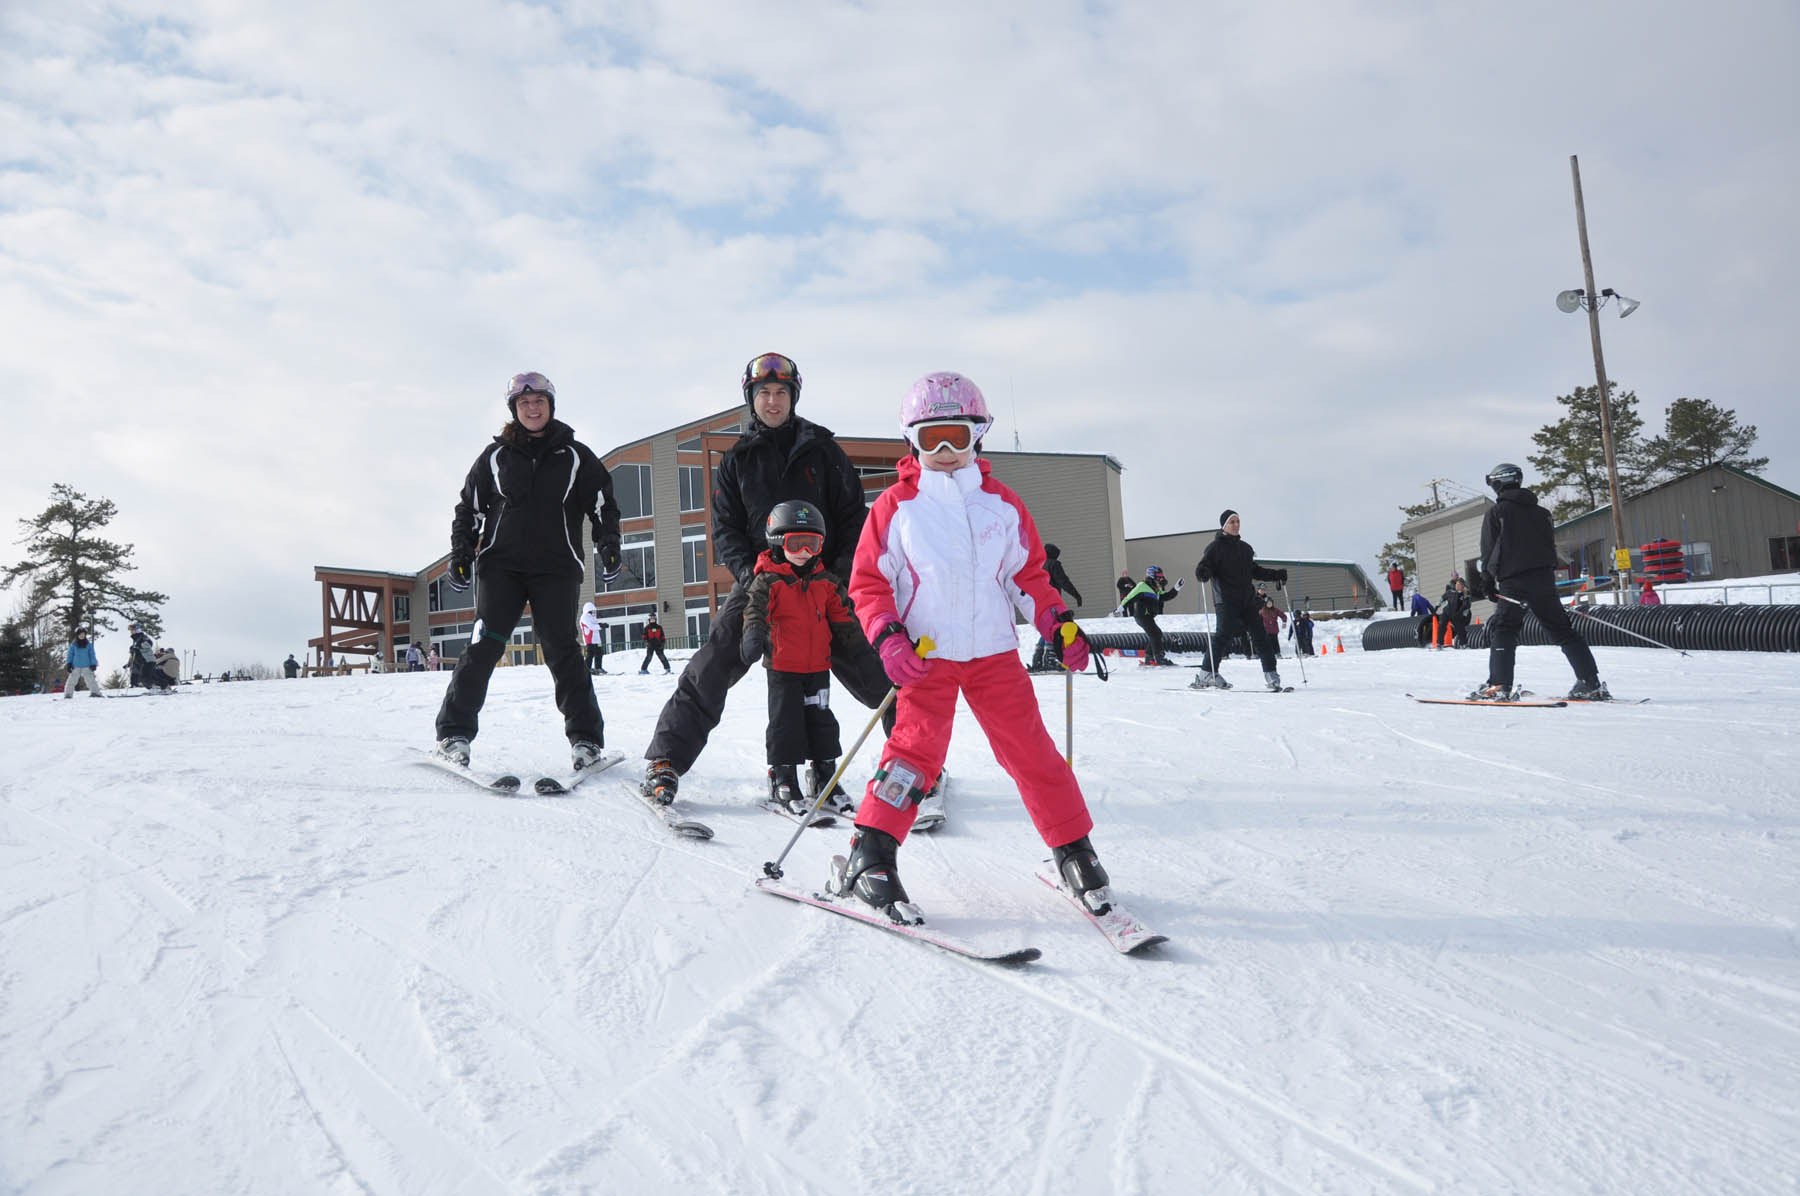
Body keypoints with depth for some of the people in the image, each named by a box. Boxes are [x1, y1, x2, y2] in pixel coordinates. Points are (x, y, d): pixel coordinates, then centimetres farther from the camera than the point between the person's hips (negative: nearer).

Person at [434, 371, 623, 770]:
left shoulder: (575, 456, 10)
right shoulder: (495, 456, 12)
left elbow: (603, 504, 12)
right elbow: (469, 507, 17)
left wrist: (608, 544, -2)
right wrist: (461, 553, 8)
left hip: (556, 568, -1)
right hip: (501, 565, 1)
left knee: (561, 650, -6)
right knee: (485, 644, -10)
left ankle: (585, 737, -1)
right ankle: (454, 731, -3)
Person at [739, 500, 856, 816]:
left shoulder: (825, 582, 8)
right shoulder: (768, 581, -7)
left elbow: (840, 615, 18)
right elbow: (755, 611, -20)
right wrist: (754, 635, -38)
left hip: (818, 666, 5)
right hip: (782, 666, -4)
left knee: (821, 721, 11)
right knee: (785, 723, -1)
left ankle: (825, 778, 22)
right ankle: (784, 782, 10)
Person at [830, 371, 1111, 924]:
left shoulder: (1002, 504, 8)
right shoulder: (895, 506, 1)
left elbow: (1029, 573, 15)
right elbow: (868, 582, 1)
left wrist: (1059, 624, 2)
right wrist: (889, 640, -14)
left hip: (995, 652, 3)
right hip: (927, 656, -2)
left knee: (1031, 750, 2)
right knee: (915, 748, -15)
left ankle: (1074, 849, 16)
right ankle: (868, 860, -8)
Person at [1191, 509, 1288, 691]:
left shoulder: (1245, 548, 20)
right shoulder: (1216, 546, 0)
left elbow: (1254, 570, 29)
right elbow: (1203, 567, -8)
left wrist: (1276, 575, 20)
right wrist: (1203, 573, -31)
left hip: (1247, 600, 6)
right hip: (1226, 599, -6)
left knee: (1259, 634, 1)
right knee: (1224, 633, -16)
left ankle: (1270, 674, 6)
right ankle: (1206, 674, -12)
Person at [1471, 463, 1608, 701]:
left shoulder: (1496, 512, 0)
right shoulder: (1539, 511, 17)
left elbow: (1489, 551, -2)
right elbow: (1551, 545, 19)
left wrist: (1487, 582, 4)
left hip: (1513, 582, -5)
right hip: (1544, 579, 6)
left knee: (1501, 629, -3)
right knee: (1562, 629, 9)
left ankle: (1499, 686, -17)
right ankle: (1591, 684, 5)